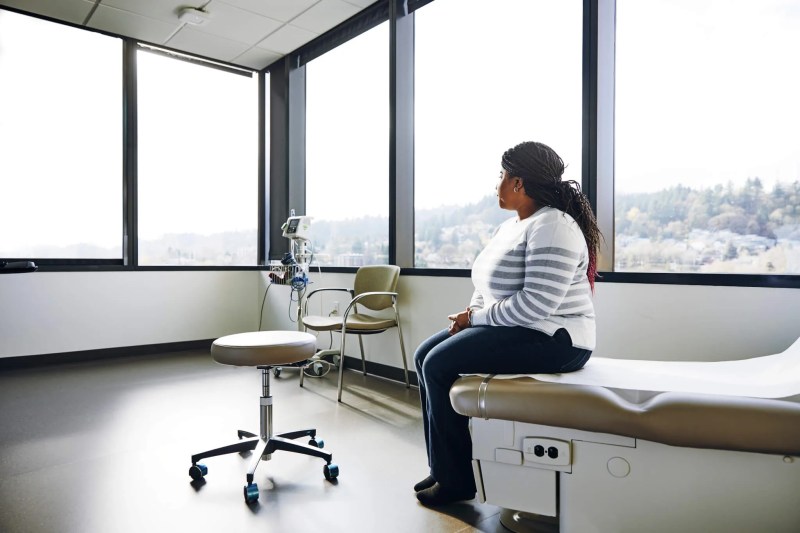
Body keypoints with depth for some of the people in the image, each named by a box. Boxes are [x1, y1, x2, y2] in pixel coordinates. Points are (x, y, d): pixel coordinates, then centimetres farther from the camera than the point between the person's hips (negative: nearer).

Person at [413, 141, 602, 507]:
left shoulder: (552, 227, -19)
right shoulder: (509, 226, 13)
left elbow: (536, 304, -27)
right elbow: (491, 284, 18)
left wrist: (476, 317, -17)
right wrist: (471, 311, -2)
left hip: (551, 339, -10)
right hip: (511, 327, 10)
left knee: (439, 364, -18)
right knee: (425, 355, 2)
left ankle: (456, 480, -1)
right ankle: (442, 466, 10)